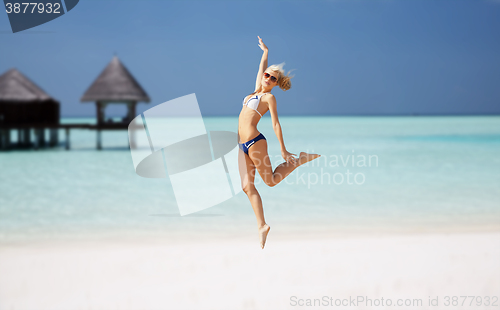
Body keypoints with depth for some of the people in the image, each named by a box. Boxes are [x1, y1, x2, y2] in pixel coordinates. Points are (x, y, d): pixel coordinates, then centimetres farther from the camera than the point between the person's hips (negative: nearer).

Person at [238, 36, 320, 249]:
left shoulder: (269, 98, -4)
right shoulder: (257, 91, 14)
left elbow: (276, 124, -8)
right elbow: (261, 69, 28)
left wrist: (283, 150, -11)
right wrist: (266, 52, 43)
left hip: (255, 142, -7)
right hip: (243, 146, 7)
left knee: (271, 180, 2)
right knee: (247, 186, -1)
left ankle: (301, 159, 16)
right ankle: (262, 225, -1)